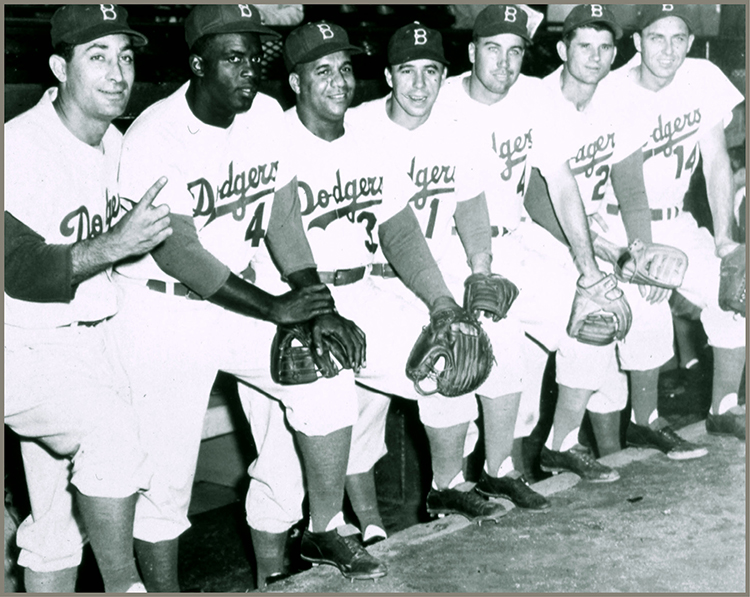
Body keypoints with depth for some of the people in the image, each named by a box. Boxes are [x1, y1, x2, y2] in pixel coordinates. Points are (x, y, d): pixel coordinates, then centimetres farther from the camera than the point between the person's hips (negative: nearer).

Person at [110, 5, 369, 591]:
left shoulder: (268, 115, 0)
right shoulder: (155, 137, -21)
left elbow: (282, 218, 3)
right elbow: (176, 254, -23)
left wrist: (319, 307, -7)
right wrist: (275, 309, -21)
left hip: (234, 295, 6)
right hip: (161, 311, -6)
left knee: (328, 383, -1)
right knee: (165, 476, -4)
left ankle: (324, 532, 17)